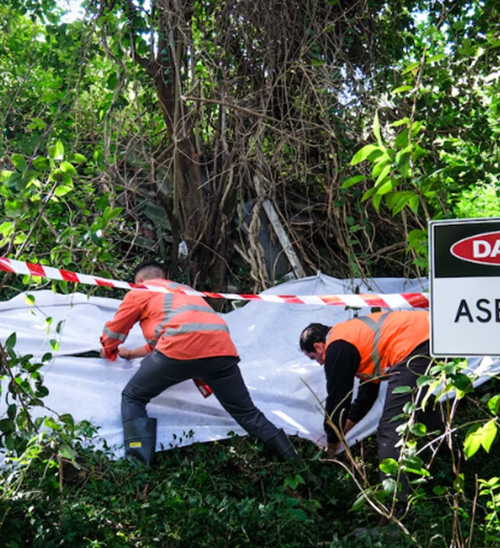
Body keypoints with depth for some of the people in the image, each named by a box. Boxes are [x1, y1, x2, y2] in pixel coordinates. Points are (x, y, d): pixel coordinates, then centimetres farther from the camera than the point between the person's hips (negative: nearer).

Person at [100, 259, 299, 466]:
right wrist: (131, 353, 62)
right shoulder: (183, 290, 41)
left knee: (133, 399, 13)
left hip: (181, 349, -5)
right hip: (222, 349, 5)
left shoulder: (139, 291, 24)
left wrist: (108, 352, 54)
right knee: (247, 413, 19)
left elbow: (113, 332, 32)